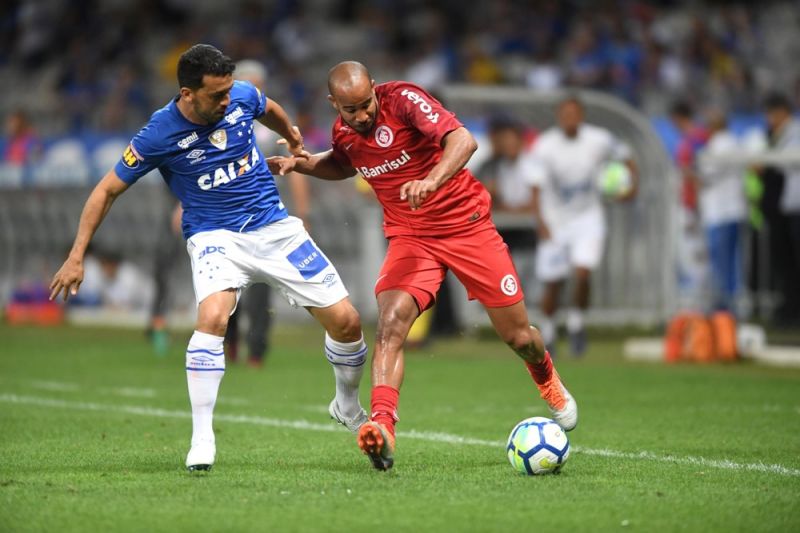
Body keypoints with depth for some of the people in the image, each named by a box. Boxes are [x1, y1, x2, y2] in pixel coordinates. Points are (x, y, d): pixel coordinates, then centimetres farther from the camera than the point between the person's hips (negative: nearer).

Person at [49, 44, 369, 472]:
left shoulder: (242, 97, -8)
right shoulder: (159, 135, -18)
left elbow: (270, 111, 18)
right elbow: (106, 191, -8)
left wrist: (295, 144, 33)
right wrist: (76, 258, -11)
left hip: (274, 226, 4)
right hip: (215, 236, -4)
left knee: (346, 322, -1)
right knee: (212, 318, -33)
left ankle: (348, 407, 29)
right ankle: (201, 439, -24)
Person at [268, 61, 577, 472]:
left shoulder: (404, 99, -19)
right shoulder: (343, 132, 0)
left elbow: (463, 141, -32)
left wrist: (431, 180, -50)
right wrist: (300, 163, 7)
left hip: (467, 225, -3)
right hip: (409, 237, 3)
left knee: (517, 334, 5)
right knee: (391, 321, -25)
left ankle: (548, 382, 40)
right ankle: (382, 426, -35)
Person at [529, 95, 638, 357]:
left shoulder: (599, 140, -10)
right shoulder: (545, 146, -14)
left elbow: (625, 157, 7)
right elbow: (536, 186, -17)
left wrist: (632, 183, -11)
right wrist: (540, 221, -31)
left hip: (588, 217, 0)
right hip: (555, 220, 0)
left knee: (583, 274, -19)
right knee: (552, 284, 5)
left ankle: (576, 321, 8)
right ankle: (548, 331, 30)